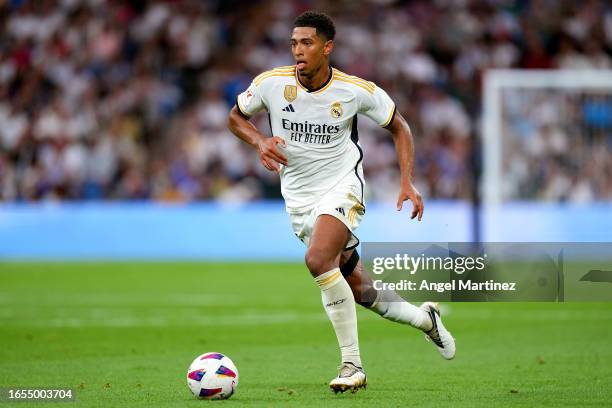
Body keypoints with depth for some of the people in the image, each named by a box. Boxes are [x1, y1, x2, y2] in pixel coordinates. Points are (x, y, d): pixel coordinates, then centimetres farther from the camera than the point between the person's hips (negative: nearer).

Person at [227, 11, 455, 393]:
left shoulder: (357, 90, -13)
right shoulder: (271, 83, -9)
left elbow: (399, 126, 3)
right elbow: (236, 115, 9)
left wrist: (408, 182, -7)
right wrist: (260, 141, -12)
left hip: (343, 187, -4)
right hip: (299, 199, 4)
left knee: (318, 260, -31)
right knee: (358, 289, 8)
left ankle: (352, 364, -23)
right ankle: (424, 317, 37)